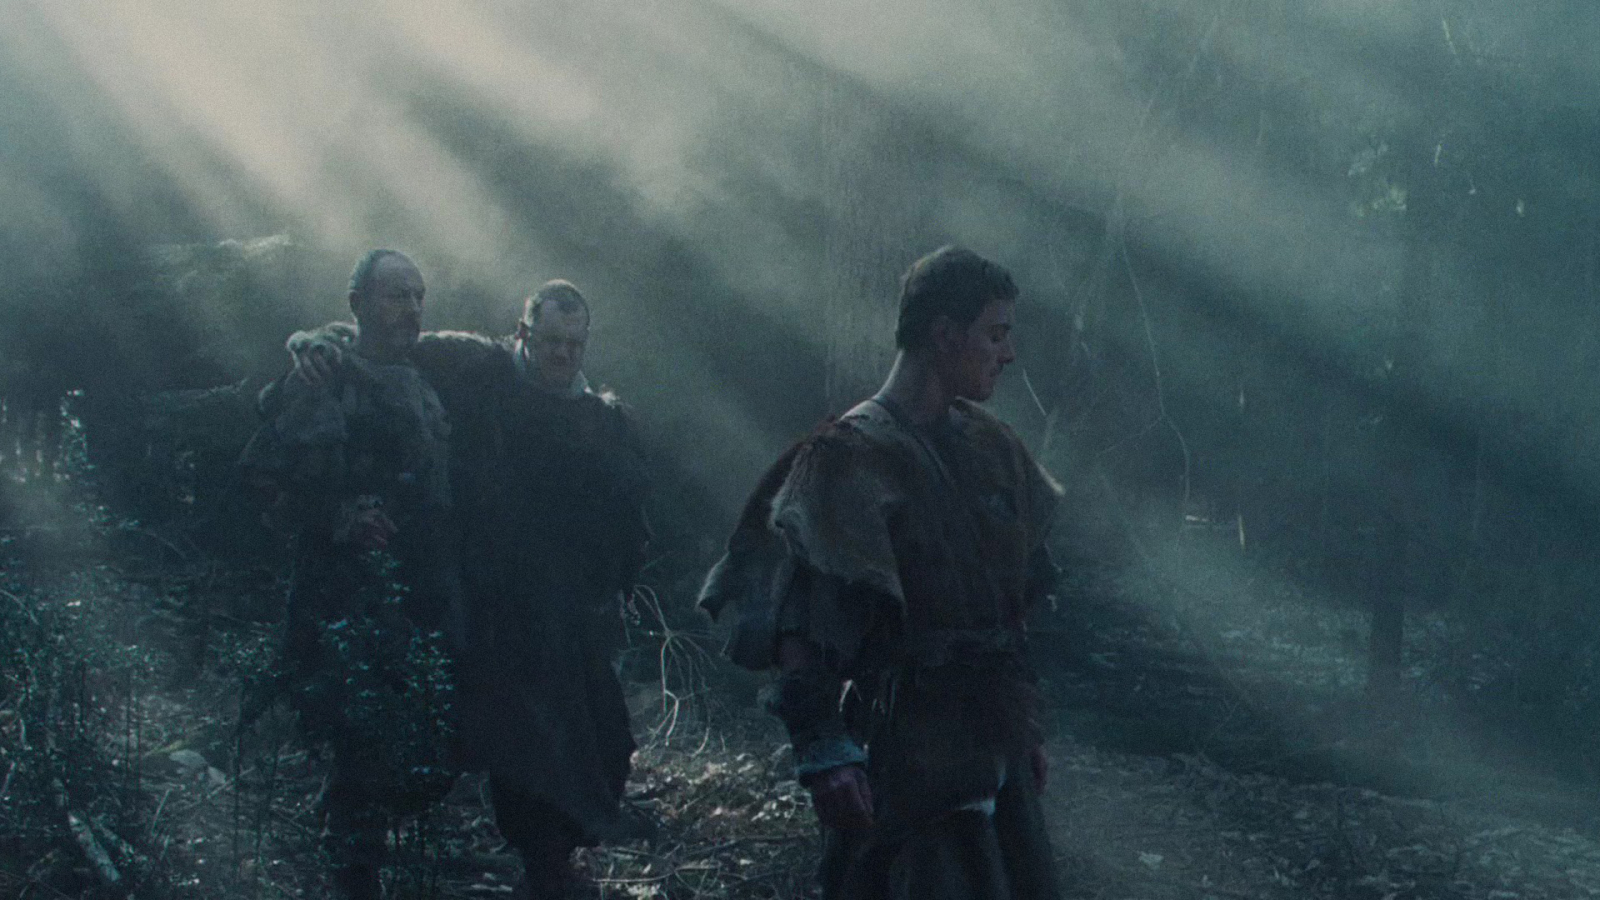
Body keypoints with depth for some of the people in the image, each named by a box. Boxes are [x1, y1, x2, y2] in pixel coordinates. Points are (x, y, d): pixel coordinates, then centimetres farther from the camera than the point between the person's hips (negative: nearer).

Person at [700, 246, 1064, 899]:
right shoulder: (850, 457, -12)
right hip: (904, 756, -8)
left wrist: (1024, 721, 20)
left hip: (995, 748, 8)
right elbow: (796, 625, -20)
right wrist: (824, 749, -27)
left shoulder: (989, 446, 12)